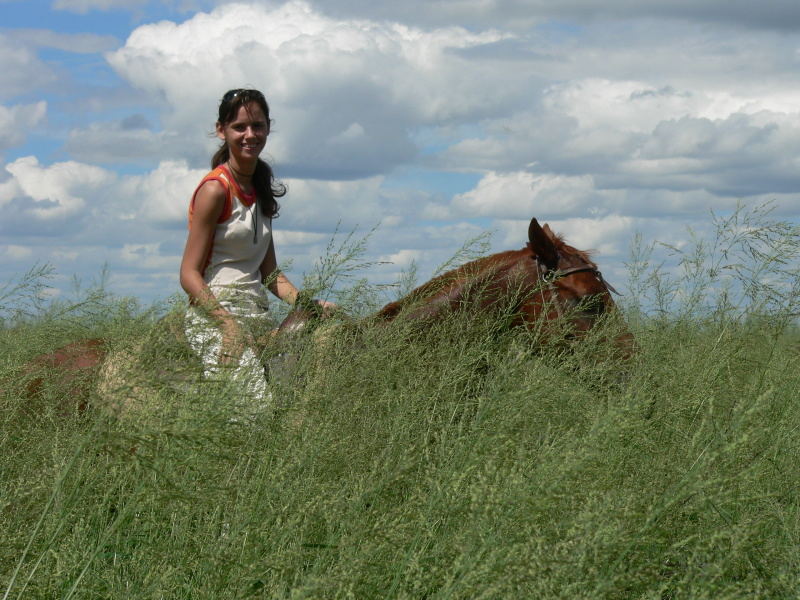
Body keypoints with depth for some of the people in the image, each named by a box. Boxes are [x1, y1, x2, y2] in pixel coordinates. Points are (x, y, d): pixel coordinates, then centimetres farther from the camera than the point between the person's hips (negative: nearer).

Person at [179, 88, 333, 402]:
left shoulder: (260, 190, 17)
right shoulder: (216, 189, -7)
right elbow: (189, 274, -11)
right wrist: (229, 323, -22)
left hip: (257, 317, 8)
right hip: (215, 316, -8)